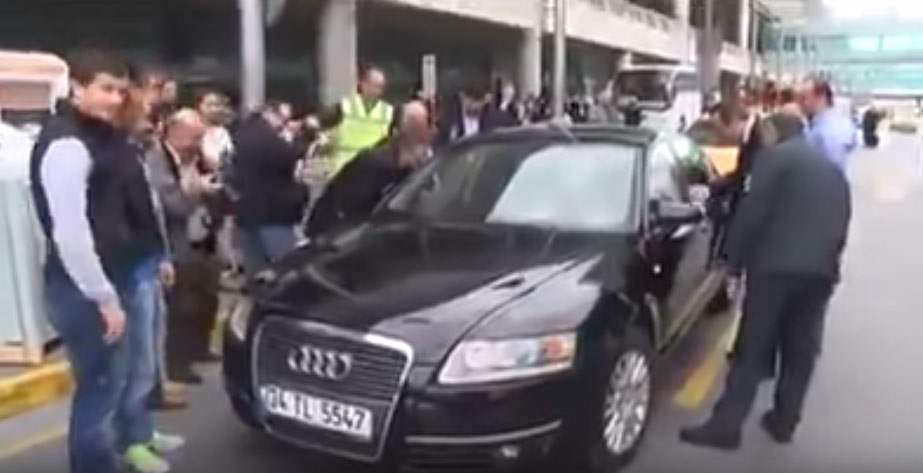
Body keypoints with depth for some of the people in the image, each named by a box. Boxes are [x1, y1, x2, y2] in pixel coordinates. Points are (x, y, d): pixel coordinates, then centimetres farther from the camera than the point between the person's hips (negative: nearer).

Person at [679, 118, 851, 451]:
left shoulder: (773, 157, 0)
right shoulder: (834, 170, 24)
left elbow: (751, 212, -9)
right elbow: (841, 226, 22)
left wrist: (734, 261, -3)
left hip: (775, 265, -6)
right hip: (820, 270, 7)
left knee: (752, 349, -4)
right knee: (799, 352, 13)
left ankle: (726, 425, -1)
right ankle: (784, 421, 21)